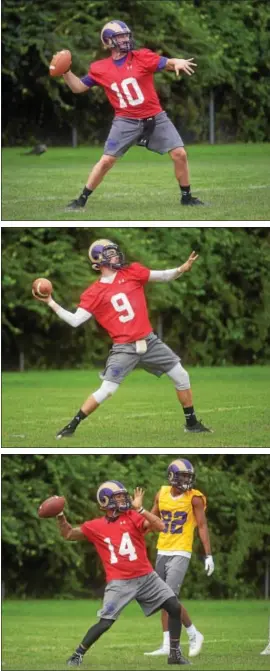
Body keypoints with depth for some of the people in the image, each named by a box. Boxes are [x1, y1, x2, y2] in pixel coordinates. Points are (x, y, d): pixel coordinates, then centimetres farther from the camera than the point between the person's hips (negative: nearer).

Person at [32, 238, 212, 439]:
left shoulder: (132, 272, 3)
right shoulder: (94, 293, -3)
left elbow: (164, 276, 2)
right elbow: (75, 320, -6)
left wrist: (182, 269, -18)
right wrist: (51, 303, -13)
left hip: (149, 341, 3)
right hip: (124, 348, -3)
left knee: (181, 377, 6)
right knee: (106, 391, -13)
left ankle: (192, 423, 22)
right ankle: (71, 427, -2)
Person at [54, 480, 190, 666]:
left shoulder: (134, 517, -1)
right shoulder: (96, 527, 2)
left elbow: (160, 526, -15)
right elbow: (68, 534, 13)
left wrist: (140, 508, -19)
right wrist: (60, 515, -3)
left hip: (146, 577, 2)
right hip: (120, 582, -2)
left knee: (175, 608, -3)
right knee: (105, 623, -13)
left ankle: (175, 653, 12)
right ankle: (78, 655, 4)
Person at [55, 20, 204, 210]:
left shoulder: (142, 57, -5)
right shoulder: (100, 68, 0)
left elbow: (168, 63, -14)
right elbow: (78, 87, 7)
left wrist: (178, 62, -37)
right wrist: (66, 71, -10)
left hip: (155, 118, 0)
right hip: (126, 121, 0)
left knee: (179, 154, -5)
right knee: (106, 160, -7)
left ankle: (187, 197, 12)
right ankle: (82, 199, 5)